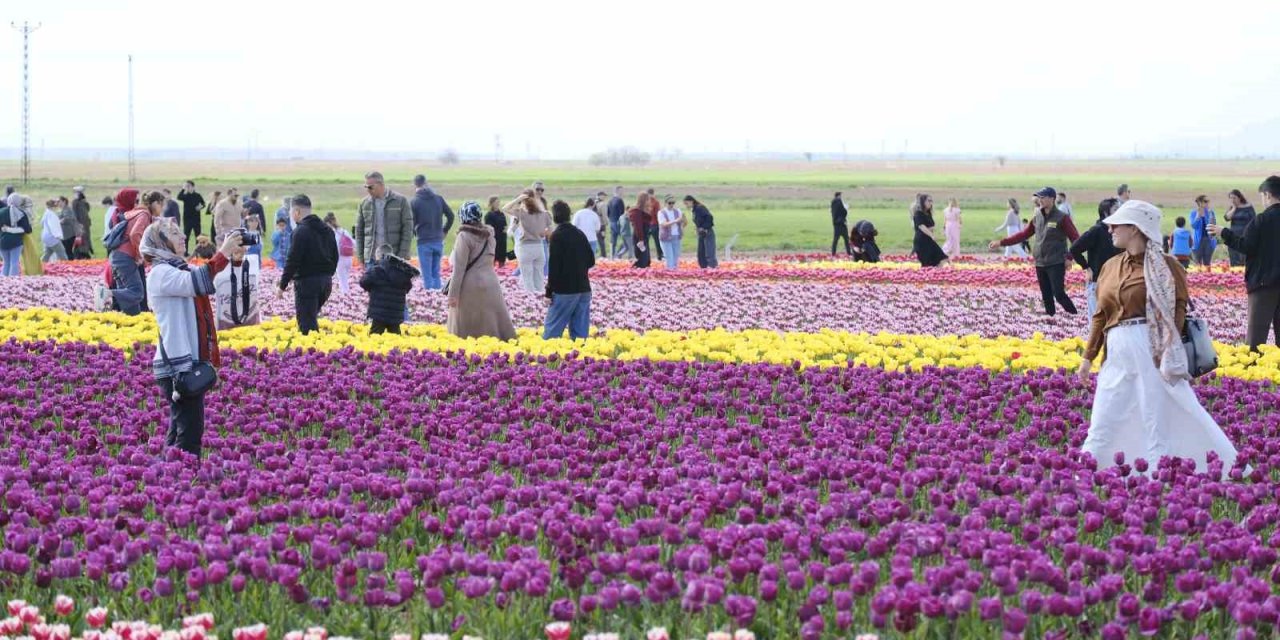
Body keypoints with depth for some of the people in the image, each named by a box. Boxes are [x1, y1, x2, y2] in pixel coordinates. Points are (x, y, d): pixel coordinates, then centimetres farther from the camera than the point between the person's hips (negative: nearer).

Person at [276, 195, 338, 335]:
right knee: (311, 318, 20)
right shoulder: (327, 230, 12)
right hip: (326, 281, 8)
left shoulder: (301, 231, -13)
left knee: (306, 323, -5)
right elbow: (335, 257, 18)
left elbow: (292, 261, -15)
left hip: (307, 281, -8)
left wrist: (282, 286, -10)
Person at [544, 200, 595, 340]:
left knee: (552, 329, -1)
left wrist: (549, 290, -9)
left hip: (565, 289, -6)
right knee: (580, 330, 7)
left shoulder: (557, 235, -11)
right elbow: (591, 261, 13)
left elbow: (555, 264, -14)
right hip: (583, 288, 6)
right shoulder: (580, 233, 9)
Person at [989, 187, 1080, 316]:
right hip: (1040, 264, 6)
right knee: (1046, 296, 7)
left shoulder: (1061, 218, -8)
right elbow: (1024, 234, 16)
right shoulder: (1037, 217, 11)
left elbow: (1075, 238, -10)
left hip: (1056, 264, -6)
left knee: (1059, 294, -15)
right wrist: (1001, 242, 13)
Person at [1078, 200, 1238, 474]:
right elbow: (1100, 315, 18)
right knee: (1102, 424, 7)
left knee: (1157, 423, -4)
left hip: (1152, 350, -6)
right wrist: (1088, 356, 15)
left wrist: (1169, 350, -15)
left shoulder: (1163, 266, -2)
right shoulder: (1110, 267, 15)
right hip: (1117, 351, 6)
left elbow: (1178, 309, -5)